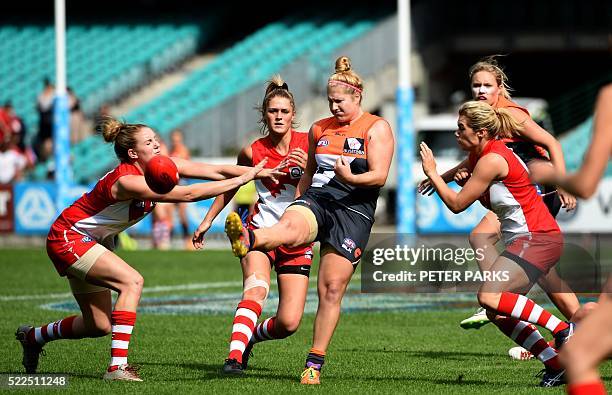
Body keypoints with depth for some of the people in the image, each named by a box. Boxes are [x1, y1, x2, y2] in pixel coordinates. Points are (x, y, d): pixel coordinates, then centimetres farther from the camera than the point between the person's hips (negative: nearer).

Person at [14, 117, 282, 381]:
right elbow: (188, 194, -37)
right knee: (132, 281, -25)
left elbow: (216, 171, -12)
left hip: (91, 241, 9)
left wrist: (257, 171, -24)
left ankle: (33, 336, 34)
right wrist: (243, 179, -36)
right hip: (68, 237, -9)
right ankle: (117, 367, -26)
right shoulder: (126, 181, -32)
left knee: (98, 326, 9)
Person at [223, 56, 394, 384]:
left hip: (353, 212, -3)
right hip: (316, 200, 3)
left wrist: (349, 177, -27)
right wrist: (296, 202, 24)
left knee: (331, 289, -5)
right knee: (289, 227, -35)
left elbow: (379, 176, -9)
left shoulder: (376, 128, 3)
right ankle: (247, 239, -70)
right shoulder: (319, 129, 19)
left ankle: (315, 364, 3)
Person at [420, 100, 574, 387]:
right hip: (524, 239, 10)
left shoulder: (491, 160, -16)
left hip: (537, 237, -10)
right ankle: (555, 364, 3)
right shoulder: (477, 156, 13)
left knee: (489, 297, -23)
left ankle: (563, 329, -19)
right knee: (497, 313, 4)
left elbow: (457, 204, -11)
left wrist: (432, 173, -1)